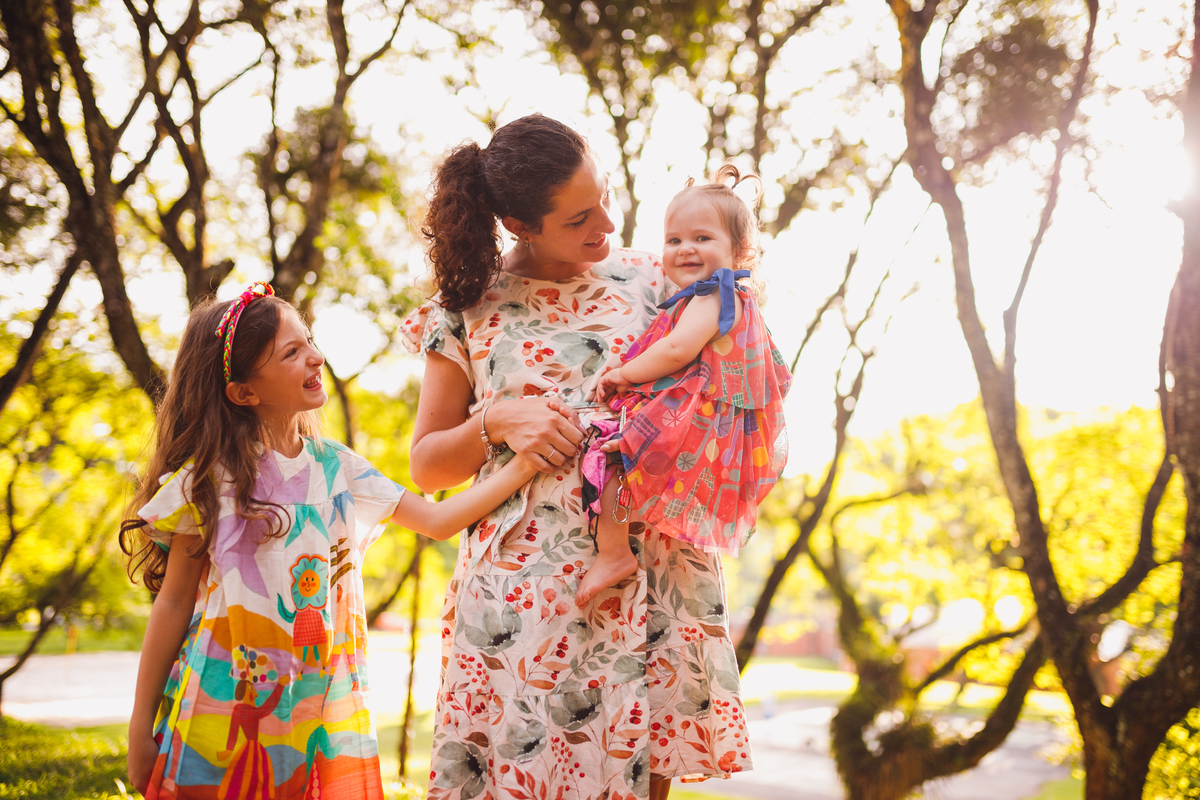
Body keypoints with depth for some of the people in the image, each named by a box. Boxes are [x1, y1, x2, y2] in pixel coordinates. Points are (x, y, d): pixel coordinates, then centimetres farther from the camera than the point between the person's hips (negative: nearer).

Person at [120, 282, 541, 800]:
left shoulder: (335, 467, 7)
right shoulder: (209, 477, -5)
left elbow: (436, 520, 8)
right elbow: (174, 603, -2)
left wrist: (522, 466, -1)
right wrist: (141, 727, -1)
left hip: (322, 714, 4)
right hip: (225, 713, -3)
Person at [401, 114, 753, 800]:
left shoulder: (647, 281, 9)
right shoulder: (471, 305, 5)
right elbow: (427, 466, 9)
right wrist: (496, 422, -10)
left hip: (653, 580, 2)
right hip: (526, 584, -1)